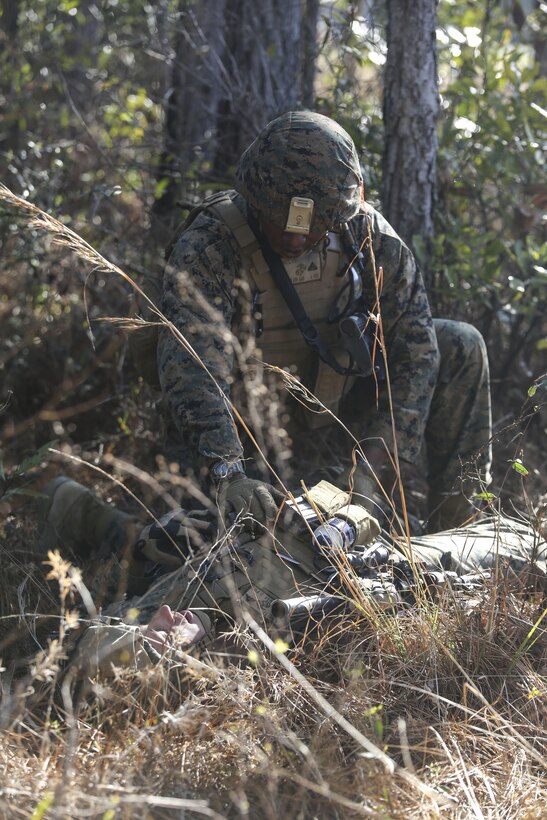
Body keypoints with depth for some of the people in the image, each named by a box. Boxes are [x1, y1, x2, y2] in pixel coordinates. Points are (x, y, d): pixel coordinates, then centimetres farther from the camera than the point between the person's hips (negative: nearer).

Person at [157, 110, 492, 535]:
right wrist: (229, 476, -55)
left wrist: (371, 467, -29)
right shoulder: (209, 247, -28)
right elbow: (191, 368, -41)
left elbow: (415, 348, -18)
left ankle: (458, 522, -4)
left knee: (461, 348, -11)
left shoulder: (366, 233, -17)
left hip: (339, 390, 4)